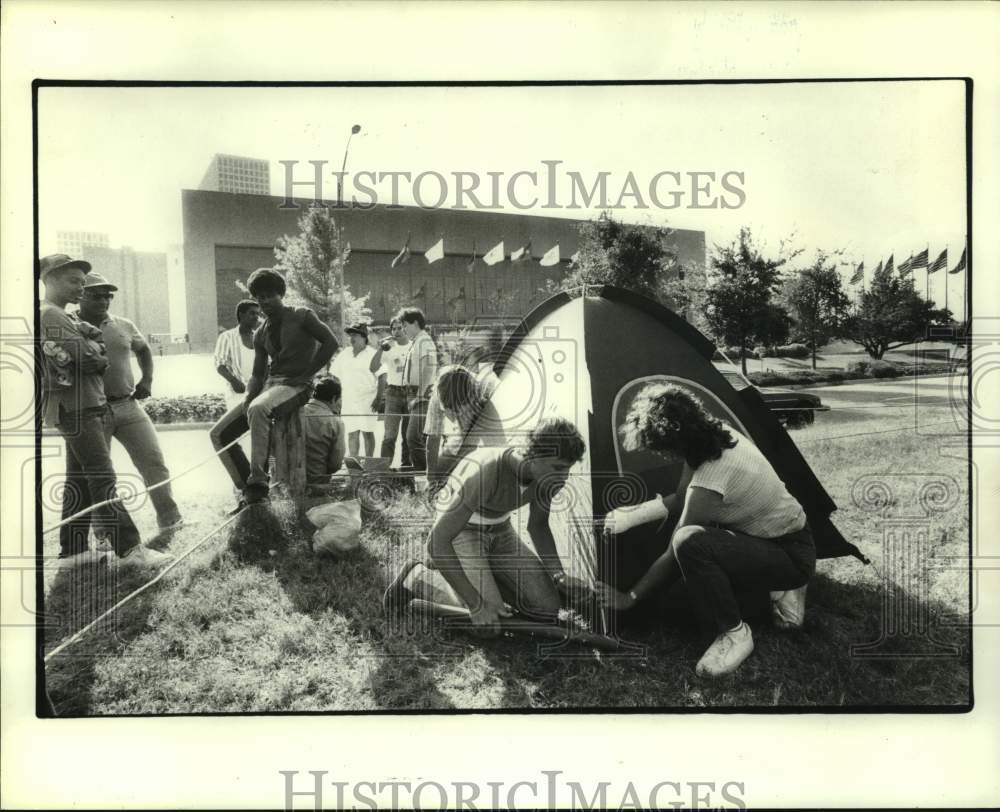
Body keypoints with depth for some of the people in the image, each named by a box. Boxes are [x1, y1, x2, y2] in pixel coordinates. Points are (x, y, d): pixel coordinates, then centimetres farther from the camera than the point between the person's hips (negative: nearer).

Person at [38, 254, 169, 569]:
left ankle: (73, 549, 17)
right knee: (103, 480, -12)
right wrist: (96, 353, 1)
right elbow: (83, 357, -17)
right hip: (75, 409, -10)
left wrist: (92, 352, -7)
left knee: (80, 480, 11)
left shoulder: (67, 317, 20)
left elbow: (98, 346, 12)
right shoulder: (48, 316, -11)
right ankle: (128, 548, -12)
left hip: (89, 406, 10)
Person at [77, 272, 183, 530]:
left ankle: (170, 520, 12)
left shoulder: (124, 326, 9)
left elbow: (143, 349, 27)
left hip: (128, 405, 3)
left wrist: (147, 379, 14)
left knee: (154, 462, 0)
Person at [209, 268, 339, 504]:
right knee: (219, 434, -3)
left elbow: (330, 342, -6)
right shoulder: (261, 334, 17)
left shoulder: (302, 316, 2)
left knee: (258, 409, -40)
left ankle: (258, 481, -37)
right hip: (268, 384, 7)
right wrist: (249, 396, -5)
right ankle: (248, 491, 2)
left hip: (295, 385, -7)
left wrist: (306, 374, -10)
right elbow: (257, 373, 16)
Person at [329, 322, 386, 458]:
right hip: (348, 400, 4)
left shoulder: (371, 354, -3)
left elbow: (382, 377, -7)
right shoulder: (344, 354, 12)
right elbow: (333, 375, 17)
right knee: (352, 434, 4)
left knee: (367, 432, -2)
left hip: (367, 400, -4)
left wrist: (379, 398, -13)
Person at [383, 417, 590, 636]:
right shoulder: (485, 473, -36)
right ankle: (417, 577, 0)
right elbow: (436, 542, -34)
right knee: (488, 622, -23)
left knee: (548, 609, -7)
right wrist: (476, 604, -34)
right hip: (460, 532, -6)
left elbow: (538, 526, 7)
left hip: (500, 532, 6)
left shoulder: (547, 473, -14)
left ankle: (485, 573, 16)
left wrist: (559, 574, -9)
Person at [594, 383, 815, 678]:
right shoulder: (718, 435, -7)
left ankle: (734, 633, -11)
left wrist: (630, 597, -10)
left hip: (792, 555, -10)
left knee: (689, 543, -31)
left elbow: (674, 553, -22)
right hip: (770, 536, 10)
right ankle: (779, 591, 15)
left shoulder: (712, 477, -32)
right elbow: (681, 499, 10)